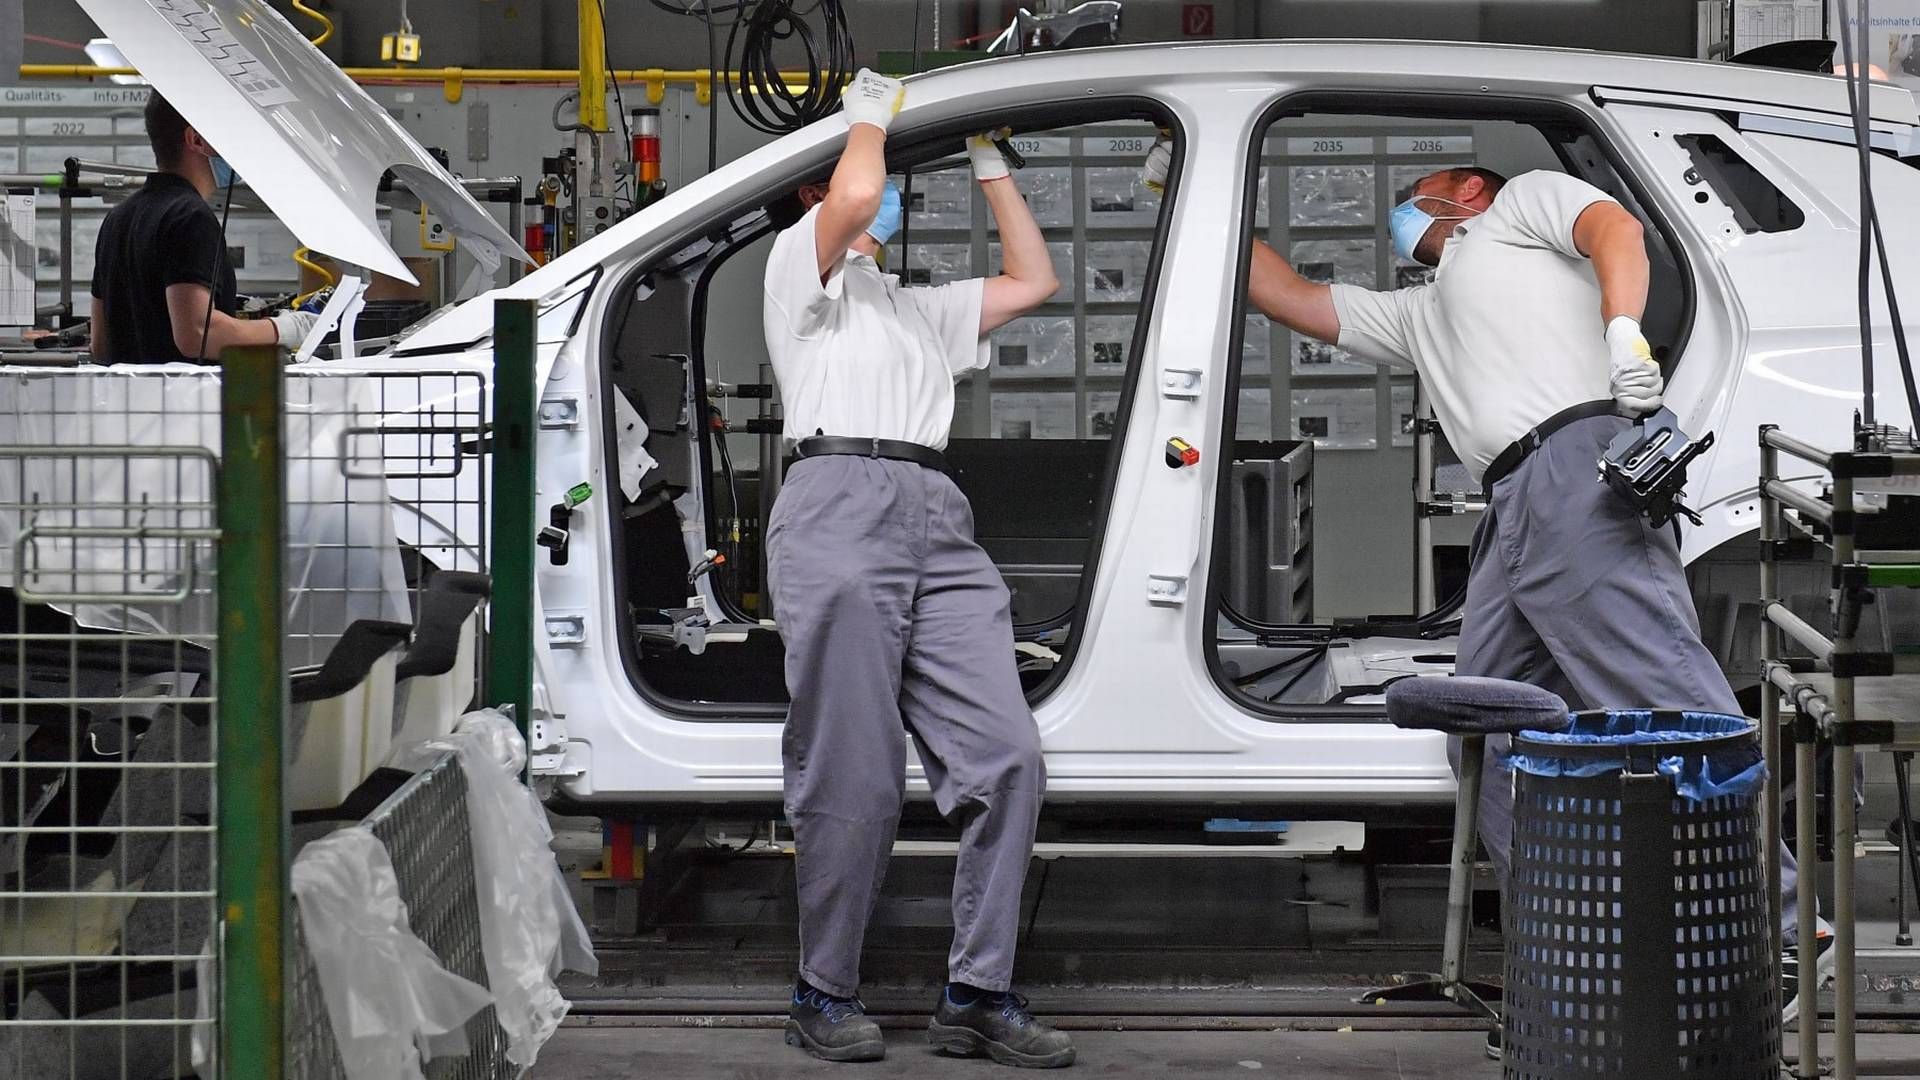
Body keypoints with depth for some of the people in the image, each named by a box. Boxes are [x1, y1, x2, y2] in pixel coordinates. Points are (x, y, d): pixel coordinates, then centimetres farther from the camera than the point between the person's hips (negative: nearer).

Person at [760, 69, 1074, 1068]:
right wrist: (868, 114, 14)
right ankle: (826, 997, 2)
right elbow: (852, 199, -5)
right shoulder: (803, 264, 15)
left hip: (939, 519, 7)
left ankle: (978, 997, -1)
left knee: (1004, 759, -6)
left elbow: (1033, 281, 38)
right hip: (842, 506, -7)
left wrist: (988, 165, 39)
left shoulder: (921, 307, 36)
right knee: (853, 779, -10)